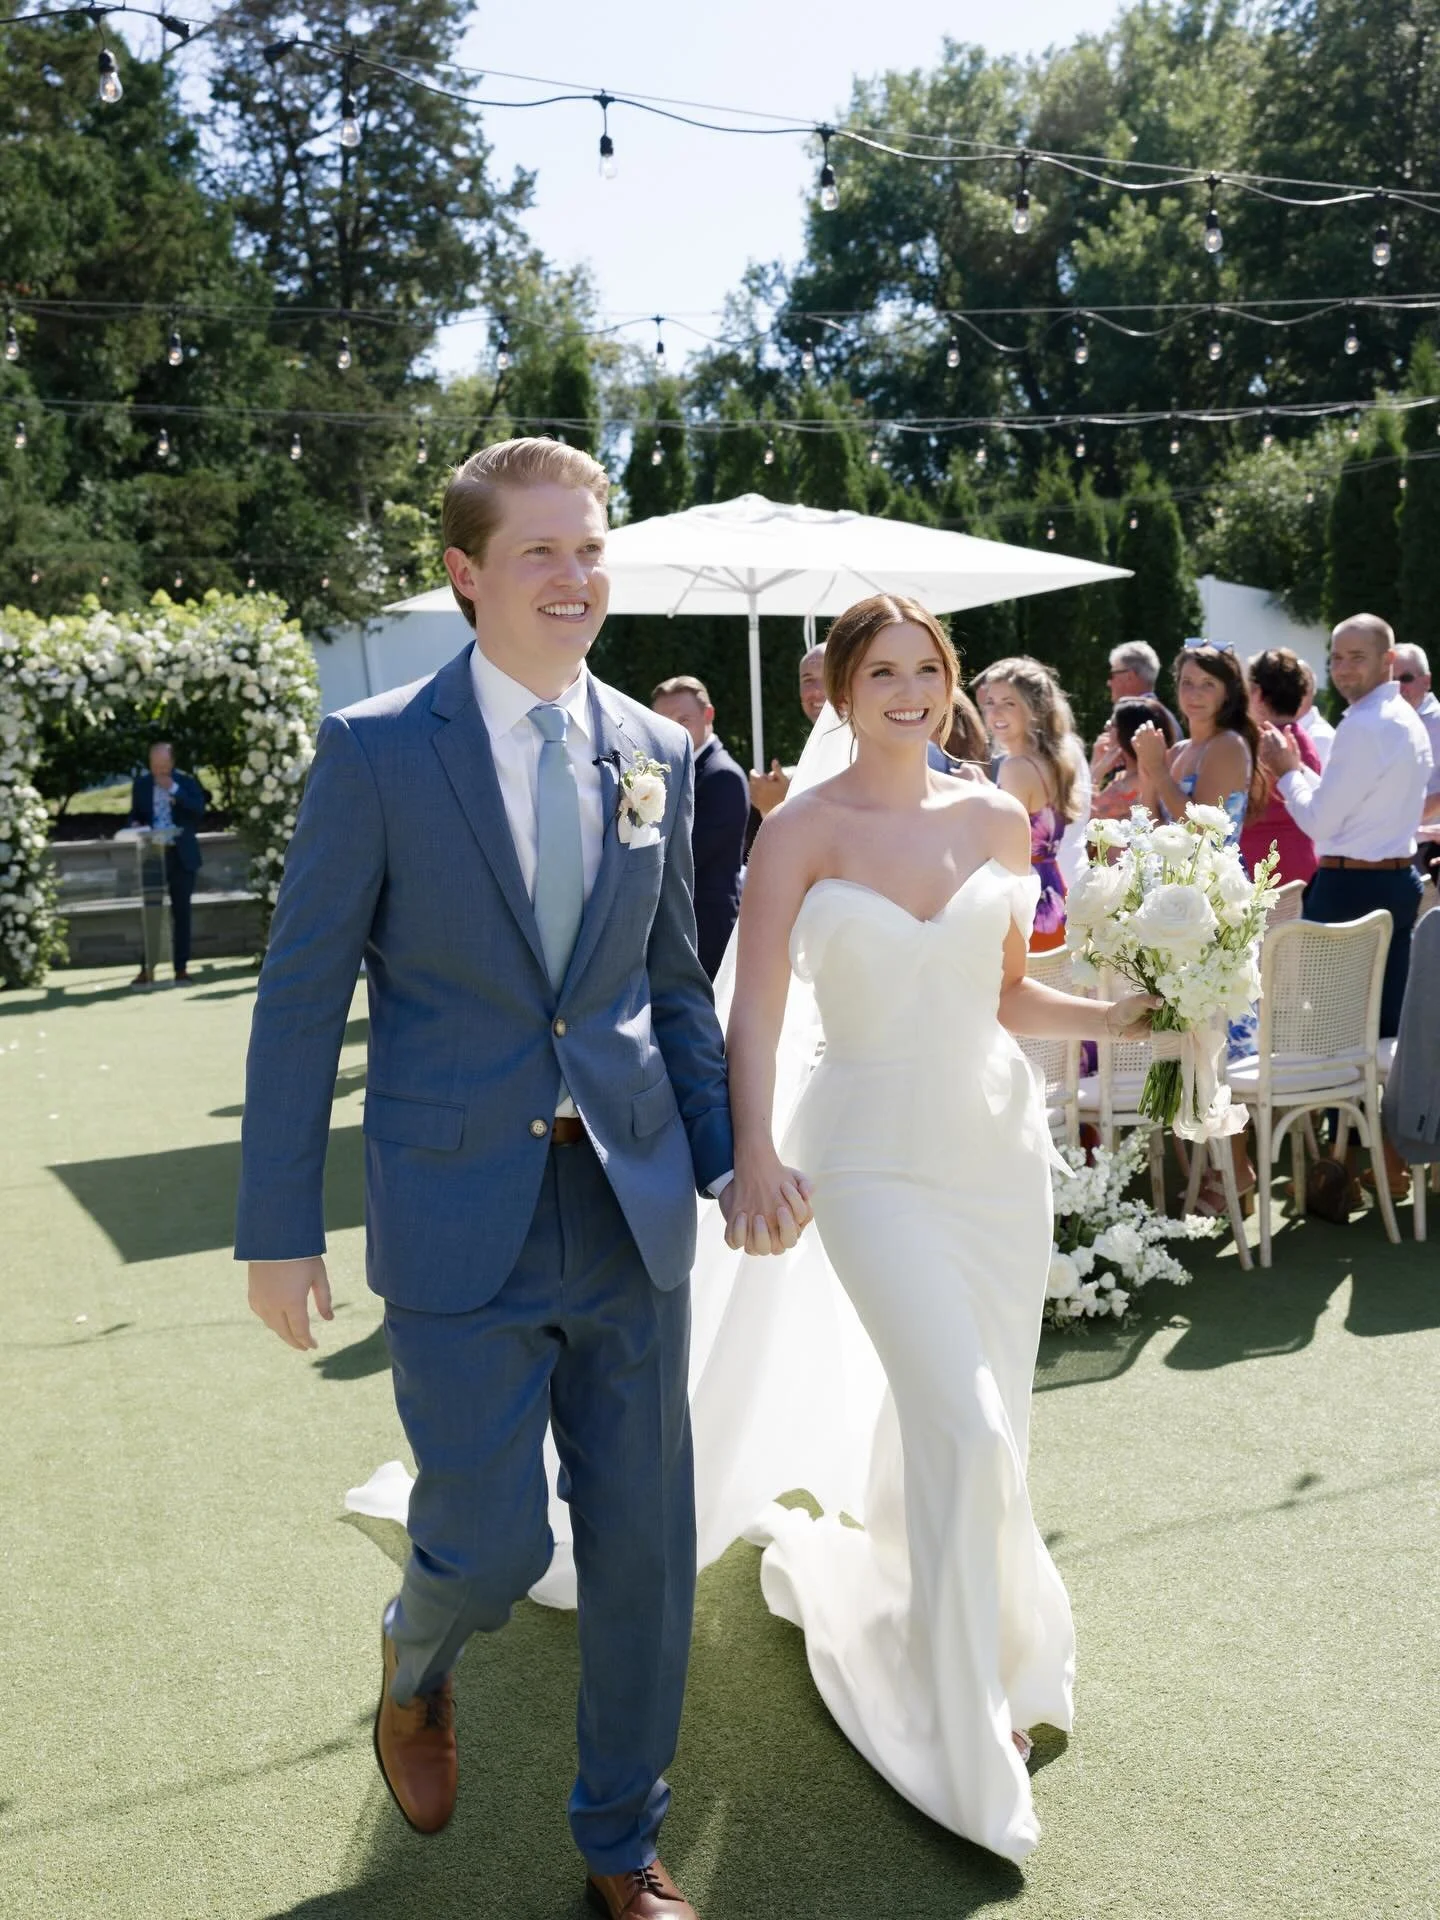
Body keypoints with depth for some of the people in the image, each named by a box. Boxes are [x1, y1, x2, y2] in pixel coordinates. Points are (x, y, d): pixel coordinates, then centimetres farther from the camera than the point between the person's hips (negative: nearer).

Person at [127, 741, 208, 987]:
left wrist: (174, 790, -17)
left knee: (181, 912, 4)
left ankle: (181, 968, 10)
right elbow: (135, 814, 13)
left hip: (182, 855, -1)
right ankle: (147, 969, 6)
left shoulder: (186, 782, 1)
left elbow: (200, 809, -11)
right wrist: (135, 824, -9)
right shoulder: (141, 784, 6)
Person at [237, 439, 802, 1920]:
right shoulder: (377, 750, -6)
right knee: (493, 1546, 1)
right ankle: (416, 1653, 41)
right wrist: (279, 1228, -5)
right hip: (461, 1221, -3)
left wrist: (728, 1156, 5)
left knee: (644, 1546, 10)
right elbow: (301, 999, -4)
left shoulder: (654, 751, 6)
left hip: (631, 1209, 4)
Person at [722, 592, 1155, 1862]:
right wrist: (754, 1157, -24)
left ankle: (843, 1564, 44)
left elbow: (1007, 997, 12)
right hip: (878, 1159, -4)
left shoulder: (997, 821, 5)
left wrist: (1119, 1018, -3)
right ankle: (969, 1736, 12)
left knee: (964, 1421, 13)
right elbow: (755, 1017, -12)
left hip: (1000, 1142, 5)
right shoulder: (802, 831, -7)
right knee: (966, 1434, -9)